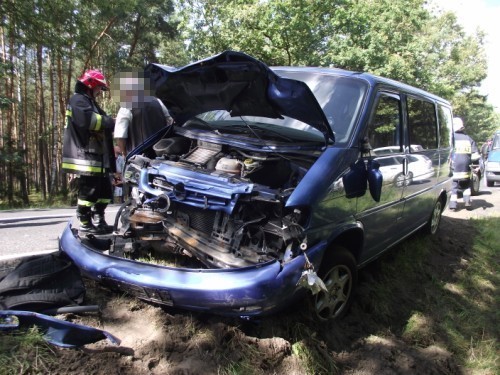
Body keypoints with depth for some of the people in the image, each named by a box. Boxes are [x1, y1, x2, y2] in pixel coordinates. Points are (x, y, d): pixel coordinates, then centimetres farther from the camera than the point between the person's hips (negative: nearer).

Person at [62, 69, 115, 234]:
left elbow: (100, 125, 20)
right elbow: (88, 120, -24)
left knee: (105, 189, 12)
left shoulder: (90, 102, 27)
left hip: (95, 155, 10)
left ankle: (98, 220, 19)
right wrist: (110, 121, -14)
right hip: (84, 155, -10)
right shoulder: (78, 100, -5)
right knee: (89, 191, -8)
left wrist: (110, 123, 2)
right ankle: (85, 224, -1)